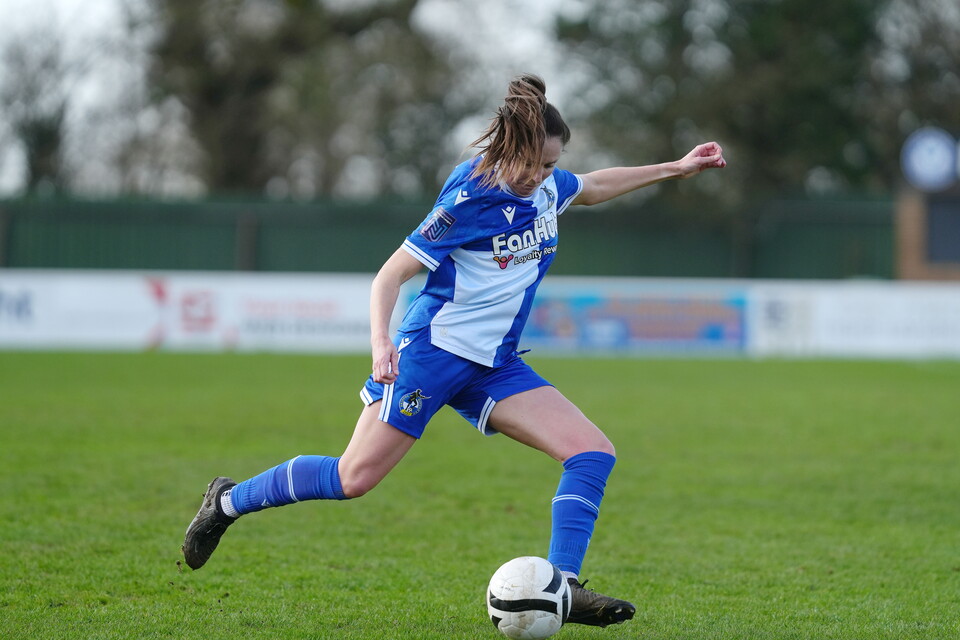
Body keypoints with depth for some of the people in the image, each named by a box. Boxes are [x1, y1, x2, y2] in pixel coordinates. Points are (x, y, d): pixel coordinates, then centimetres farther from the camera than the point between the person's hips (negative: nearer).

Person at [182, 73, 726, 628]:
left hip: (495, 365, 7)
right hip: (433, 351, -7)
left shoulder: (546, 187, 3)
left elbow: (593, 187, 28)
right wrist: (381, 343, -32)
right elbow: (391, 274, -16)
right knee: (354, 477, -9)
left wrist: (676, 169, 26)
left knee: (595, 454, -10)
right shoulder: (468, 203, -18)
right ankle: (228, 501, 13)